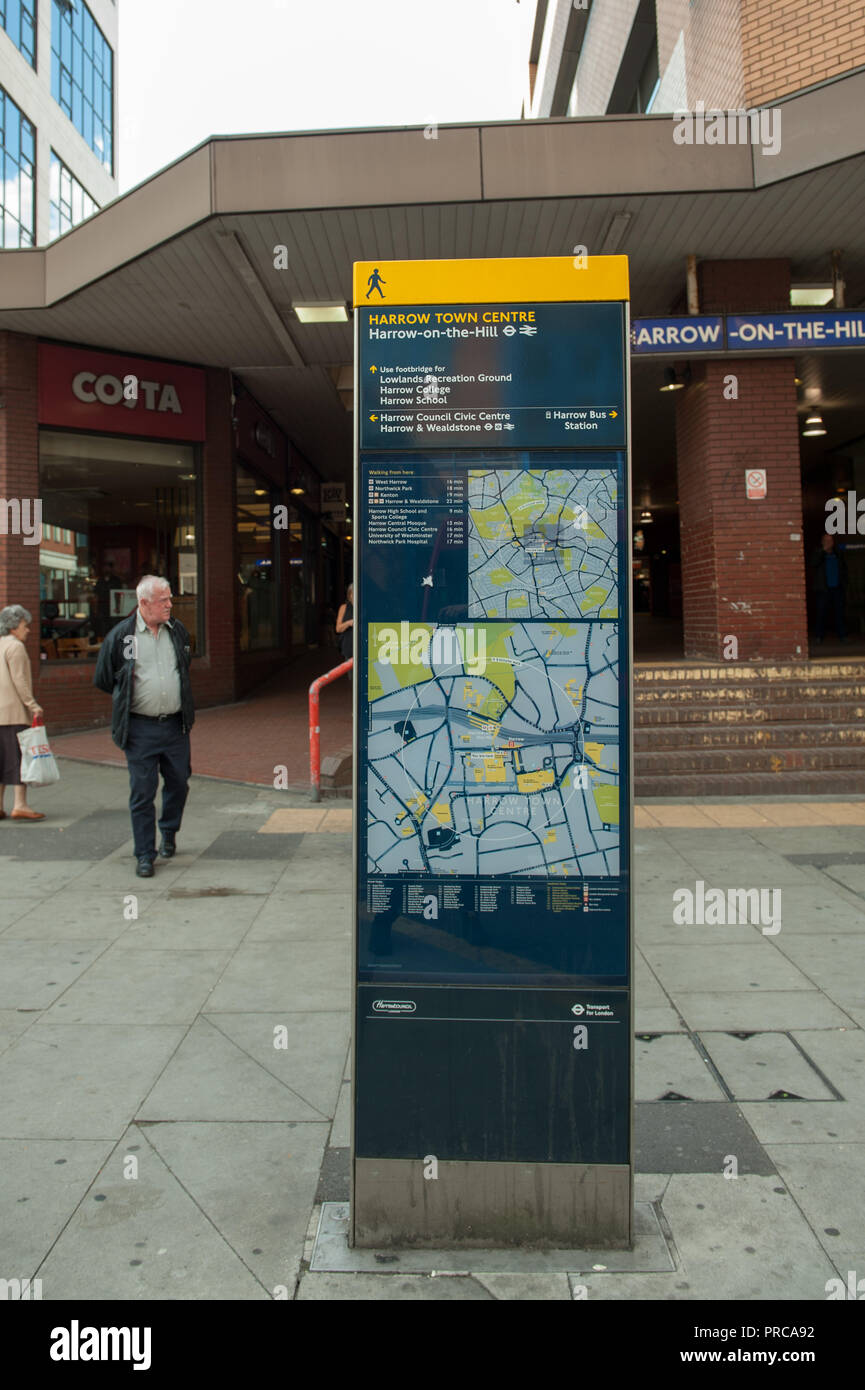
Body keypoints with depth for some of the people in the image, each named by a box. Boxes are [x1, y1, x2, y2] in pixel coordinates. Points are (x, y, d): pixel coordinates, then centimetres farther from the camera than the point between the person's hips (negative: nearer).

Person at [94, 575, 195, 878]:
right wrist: (130, 697, 11)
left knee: (178, 783, 12)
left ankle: (169, 833, 38)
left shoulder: (178, 631, 6)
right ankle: (145, 855, 11)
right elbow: (102, 679, 6)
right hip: (140, 730, -3)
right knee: (142, 792, 0)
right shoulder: (120, 635, -5)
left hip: (175, 725, 4)